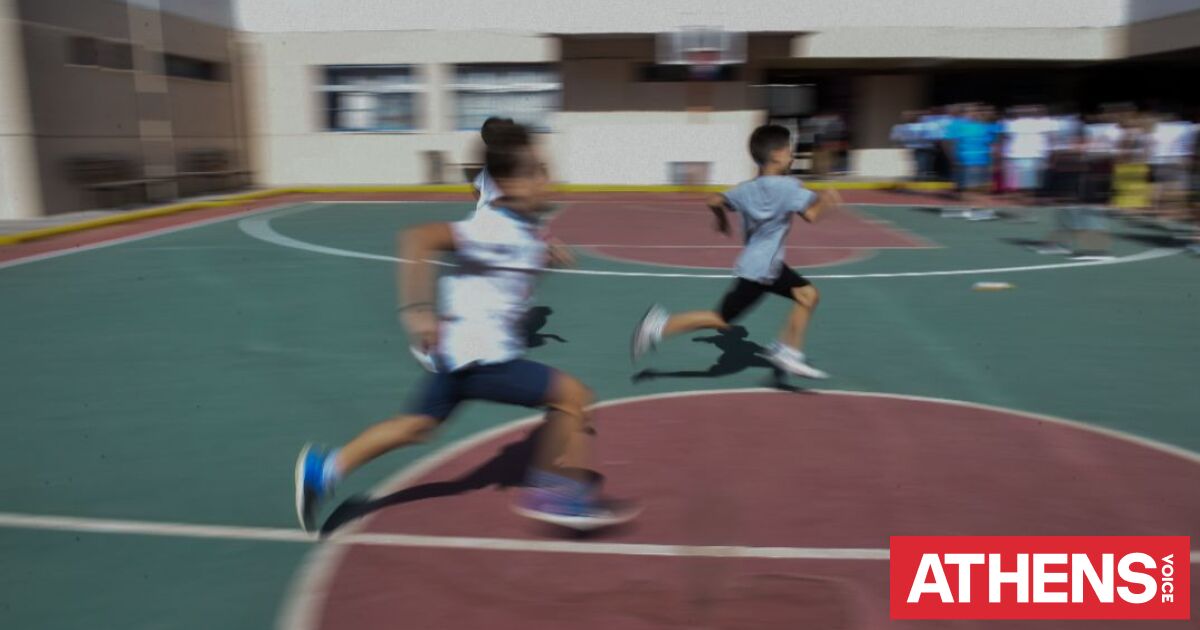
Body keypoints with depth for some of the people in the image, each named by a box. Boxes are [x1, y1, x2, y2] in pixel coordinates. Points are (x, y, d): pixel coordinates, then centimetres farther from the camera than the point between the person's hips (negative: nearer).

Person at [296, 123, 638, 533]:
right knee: (573, 395, -9)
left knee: (418, 425, 20)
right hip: (479, 353, -10)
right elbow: (418, 240, -33)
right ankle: (558, 495, 3)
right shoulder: (496, 229, -23)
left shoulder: (520, 225, 6)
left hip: (466, 351, 10)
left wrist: (544, 255, 14)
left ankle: (324, 468, 28)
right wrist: (418, 311, -32)